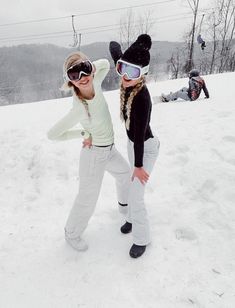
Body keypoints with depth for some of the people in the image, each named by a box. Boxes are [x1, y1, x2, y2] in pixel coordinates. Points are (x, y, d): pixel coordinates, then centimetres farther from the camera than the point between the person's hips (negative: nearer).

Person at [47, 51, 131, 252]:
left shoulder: (95, 84, -14)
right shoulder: (80, 108, -33)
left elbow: (105, 64, 7)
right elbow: (53, 134, -26)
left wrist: (90, 66, -14)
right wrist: (84, 134, -17)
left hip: (110, 149, 8)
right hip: (95, 154, -8)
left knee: (125, 175, 30)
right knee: (88, 199, 8)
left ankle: (124, 203, 61)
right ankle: (72, 233, 36)